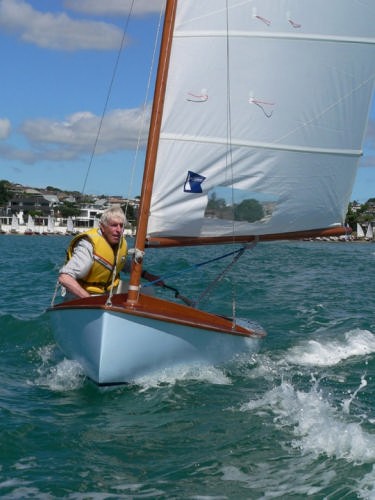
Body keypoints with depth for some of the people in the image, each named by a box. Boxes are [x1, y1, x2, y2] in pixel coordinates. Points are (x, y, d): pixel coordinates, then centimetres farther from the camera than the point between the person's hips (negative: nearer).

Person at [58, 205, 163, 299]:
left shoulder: (122, 243, -2)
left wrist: (148, 276, 12)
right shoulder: (89, 245, -27)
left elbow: (126, 265, 22)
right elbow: (64, 278, -34)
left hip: (109, 291, 8)